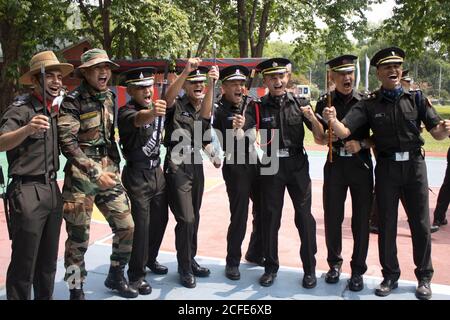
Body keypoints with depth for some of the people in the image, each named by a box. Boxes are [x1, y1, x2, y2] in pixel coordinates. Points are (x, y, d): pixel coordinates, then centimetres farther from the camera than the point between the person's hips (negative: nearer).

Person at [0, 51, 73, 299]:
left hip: (52, 190, 8)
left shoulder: (54, 112, 14)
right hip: (27, 192, -7)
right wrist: (27, 129, -42)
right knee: (24, 263, -1)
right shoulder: (21, 109, -10)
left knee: (48, 261, 15)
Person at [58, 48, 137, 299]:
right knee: (79, 237, 2)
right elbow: (67, 142, -17)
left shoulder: (110, 97, 10)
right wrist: (95, 172, -23)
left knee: (127, 227, 7)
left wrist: (114, 165, 15)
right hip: (81, 176, -6)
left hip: (109, 172, 6)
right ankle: (76, 290, 19)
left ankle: (116, 276, 29)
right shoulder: (73, 101, -9)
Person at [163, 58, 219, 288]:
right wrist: (185, 72, -39)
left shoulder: (205, 109, 10)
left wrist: (211, 84, -32)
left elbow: (205, 112, -15)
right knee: (185, 219, -7)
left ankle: (190, 260, 28)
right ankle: (184, 267, 9)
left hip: (196, 166, 6)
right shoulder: (176, 106, -2)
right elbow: (168, 97, -27)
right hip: (177, 166, -5)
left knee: (194, 218, 13)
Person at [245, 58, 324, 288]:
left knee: (304, 216, 3)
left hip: (298, 165, 1)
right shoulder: (257, 107, 0)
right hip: (271, 166, 0)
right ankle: (271, 267, 23)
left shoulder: (299, 104, 3)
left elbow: (320, 137, 3)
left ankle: (309, 269, 18)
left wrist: (312, 118, -16)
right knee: (270, 217, 8)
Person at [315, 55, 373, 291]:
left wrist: (362, 144, -14)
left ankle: (357, 270, 19)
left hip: (361, 164, -1)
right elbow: (320, 140, 3)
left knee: (361, 219, 4)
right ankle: (334, 263, 27)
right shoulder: (325, 103, 2)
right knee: (332, 217, 7)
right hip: (335, 164, 1)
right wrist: (328, 133, -18)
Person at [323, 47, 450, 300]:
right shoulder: (369, 104, -2)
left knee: (421, 224, 8)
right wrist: (332, 121, -34)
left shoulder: (416, 98, 1)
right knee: (386, 224, 8)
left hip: (414, 165, 1)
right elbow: (344, 132, -12)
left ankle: (424, 277, 26)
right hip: (386, 167, 0)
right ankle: (390, 276, 24)